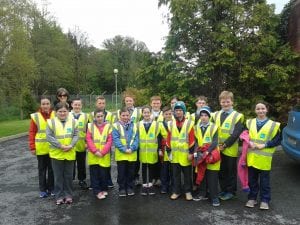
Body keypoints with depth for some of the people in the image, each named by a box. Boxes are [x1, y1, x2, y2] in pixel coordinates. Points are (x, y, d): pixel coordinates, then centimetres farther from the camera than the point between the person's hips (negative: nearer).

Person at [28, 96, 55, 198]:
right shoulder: (35, 116, -5)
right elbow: (32, 132, -3)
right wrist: (32, 147, -7)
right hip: (41, 148, -1)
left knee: (52, 168, 12)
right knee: (42, 169, 10)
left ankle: (51, 188, 26)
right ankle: (43, 189, 22)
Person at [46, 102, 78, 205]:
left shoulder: (73, 121, 2)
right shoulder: (51, 122, -4)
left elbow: (76, 135, -1)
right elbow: (49, 136, -11)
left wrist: (71, 145, -16)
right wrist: (60, 146, -18)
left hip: (70, 153, 1)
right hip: (56, 153, -1)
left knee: (68, 175, 11)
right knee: (58, 176, 8)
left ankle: (68, 195, 25)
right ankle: (59, 196, 21)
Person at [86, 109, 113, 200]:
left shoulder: (108, 126, 2)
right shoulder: (90, 126, 4)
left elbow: (109, 141, -4)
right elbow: (88, 140, -3)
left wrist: (102, 152, -13)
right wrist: (95, 151, -14)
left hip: (104, 156, 0)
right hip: (93, 155, 1)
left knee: (103, 174, 6)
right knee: (94, 174, 4)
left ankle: (104, 189, 25)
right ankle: (97, 191, 13)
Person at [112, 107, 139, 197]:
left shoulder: (134, 125, 5)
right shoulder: (116, 126, -3)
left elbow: (136, 139, 1)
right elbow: (116, 140, -9)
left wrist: (132, 148, -14)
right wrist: (124, 149, -17)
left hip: (132, 154, 2)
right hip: (121, 154, -2)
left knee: (131, 172, 12)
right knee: (121, 173, 8)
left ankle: (130, 188, 27)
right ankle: (122, 188, 21)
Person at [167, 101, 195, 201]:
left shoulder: (189, 123, -3)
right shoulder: (171, 124, 6)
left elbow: (192, 139, -6)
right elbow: (168, 139, 7)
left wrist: (191, 152, -9)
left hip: (185, 154, -3)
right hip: (175, 155, 3)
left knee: (187, 174, 9)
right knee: (176, 174, 11)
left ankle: (188, 191, 22)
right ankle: (176, 191, 23)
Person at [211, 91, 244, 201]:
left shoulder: (237, 116, -5)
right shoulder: (215, 115, 8)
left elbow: (236, 134, -12)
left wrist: (225, 145, -15)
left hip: (230, 149, -4)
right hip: (218, 149, 4)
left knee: (231, 171, 8)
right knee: (221, 171, 14)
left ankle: (231, 191, 22)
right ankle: (223, 190, 29)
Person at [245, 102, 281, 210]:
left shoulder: (273, 125, -1)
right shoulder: (249, 122, 7)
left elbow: (277, 140, -3)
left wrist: (264, 145, -15)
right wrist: (249, 143, -12)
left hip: (264, 158, -2)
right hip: (251, 156, 2)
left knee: (264, 180, 7)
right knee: (252, 179, 12)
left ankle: (265, 200, 21)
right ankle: (252, 198, 25)